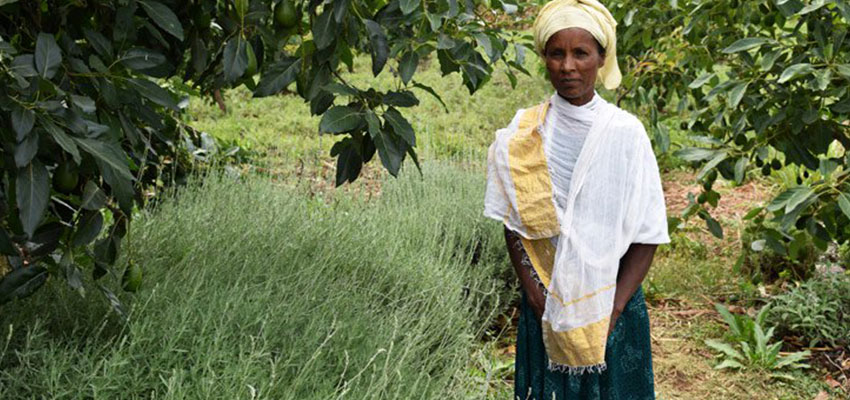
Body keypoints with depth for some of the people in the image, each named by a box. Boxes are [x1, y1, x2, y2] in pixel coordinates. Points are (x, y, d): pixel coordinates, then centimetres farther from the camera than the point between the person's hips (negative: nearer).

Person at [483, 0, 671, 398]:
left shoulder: (625, 132, -6)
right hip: (545, 302, 1)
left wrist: (615, 307, -11)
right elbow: (514, 227, 0)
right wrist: (536, 297, -9)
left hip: (612, 298, -1)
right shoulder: (523, 134, -2)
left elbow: (647, 234, -5)